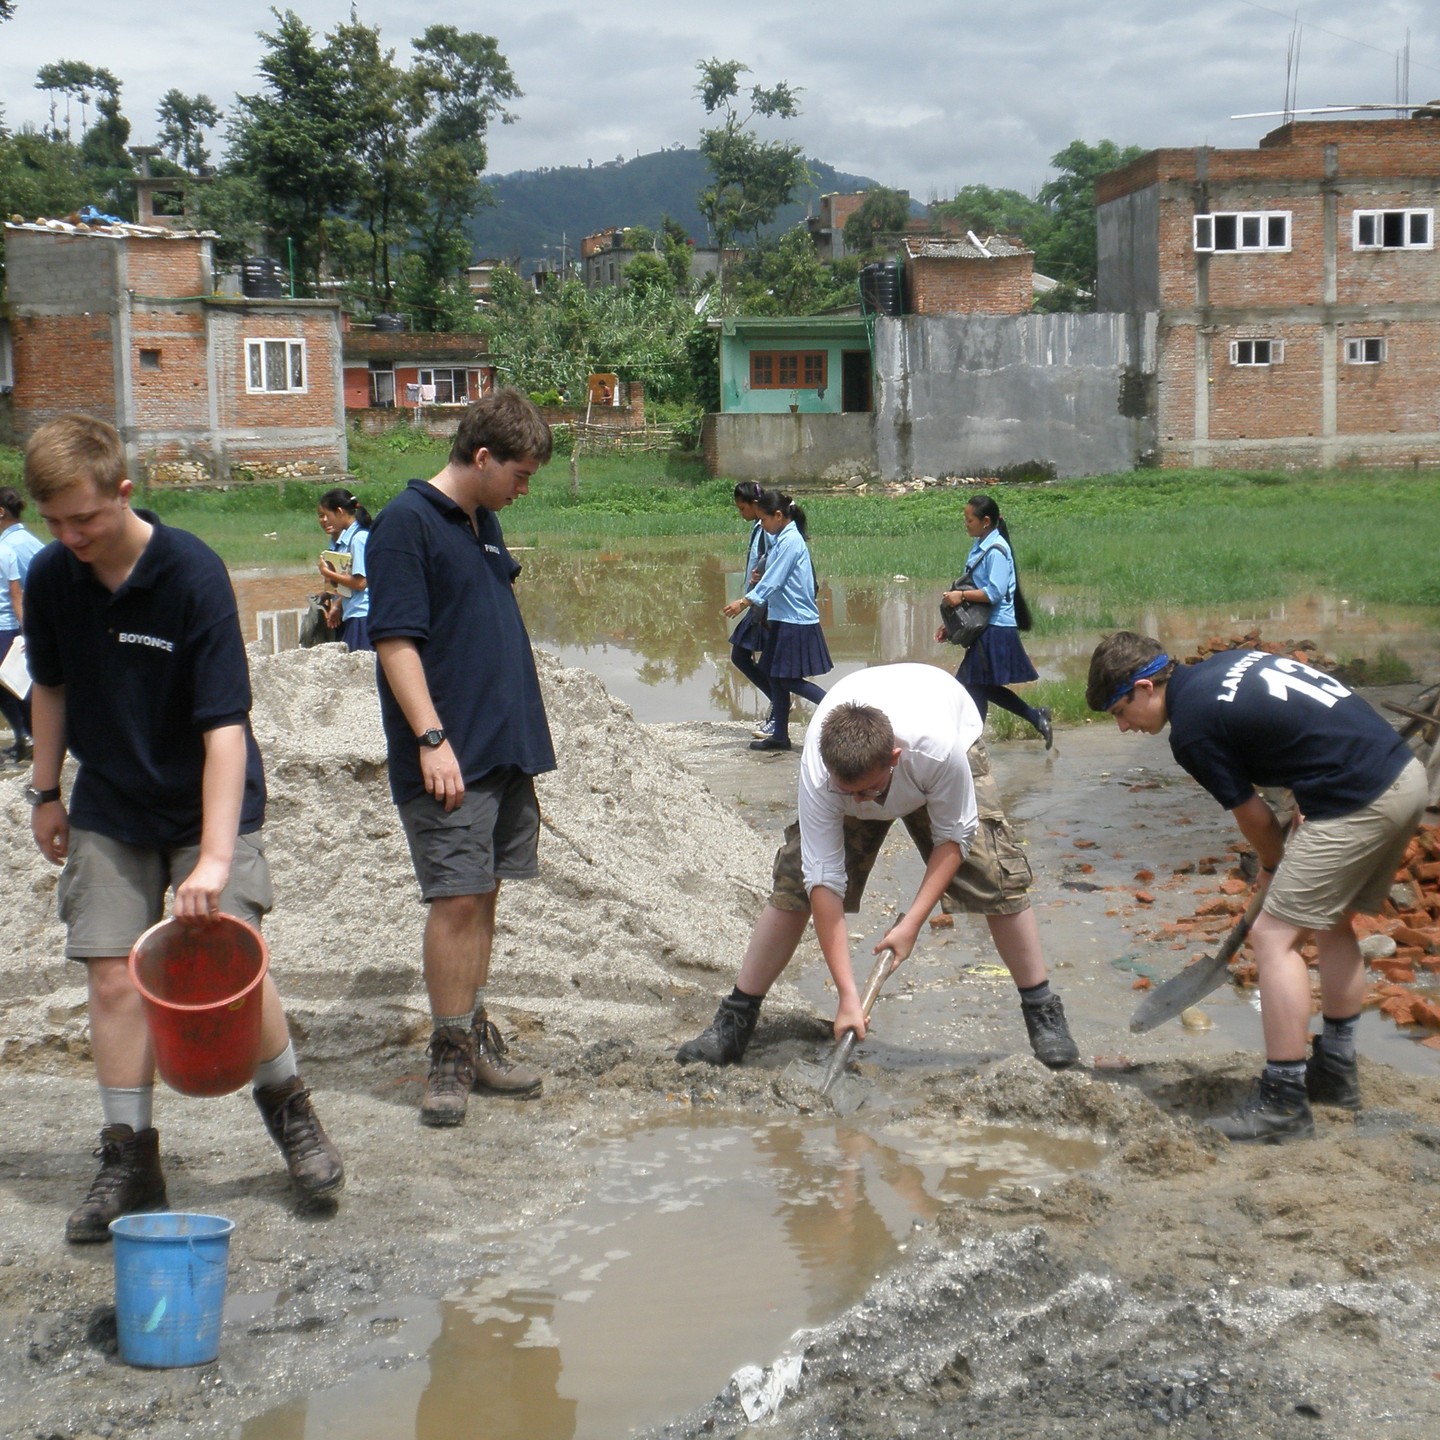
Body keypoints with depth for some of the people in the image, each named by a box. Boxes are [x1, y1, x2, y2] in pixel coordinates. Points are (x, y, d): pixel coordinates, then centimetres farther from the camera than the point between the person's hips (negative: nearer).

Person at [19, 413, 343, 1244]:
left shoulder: (193, 574, -23)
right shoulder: (50, 579, -7)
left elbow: (225, 724, -27)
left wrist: (215, 857, -33)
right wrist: (46, 792, 15)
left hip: (207, 801, -4)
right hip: (109, 811, 4)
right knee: (114, 978, -2)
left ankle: (289, 1107, 16)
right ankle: (130, 1160, 10)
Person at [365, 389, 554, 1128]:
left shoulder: (483, 521, 15)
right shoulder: (406, 522, -10)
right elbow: (395, 641, -16)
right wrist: (432, 739, -22)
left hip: (507, 746, 8)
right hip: (450, 754, -8)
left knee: (483, 894, 12)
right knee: (457, 899, -7)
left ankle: (475, 1038, 21)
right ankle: (450, 1056, 3)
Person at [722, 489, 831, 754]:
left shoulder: (790, 540, -16)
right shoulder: (781, 539, 13)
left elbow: (773, 580, -18)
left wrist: (745, 602, -15)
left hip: (796, 622, -10)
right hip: (782, 619, 10)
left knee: (789, 679, -7)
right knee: (775, 677, 10)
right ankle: (780, 735, 14)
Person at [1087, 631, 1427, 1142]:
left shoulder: (1192, 730, -9)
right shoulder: (1229, 663, 16)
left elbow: (1251, 814, 2)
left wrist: (1275, 865, 22)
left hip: (1359, 805, -9)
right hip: (1406, 774, 9)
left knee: (1274, 935, -4)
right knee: (1331, 922, 23)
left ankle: (1283, 1104, -3)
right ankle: (1336, 1069, 32)